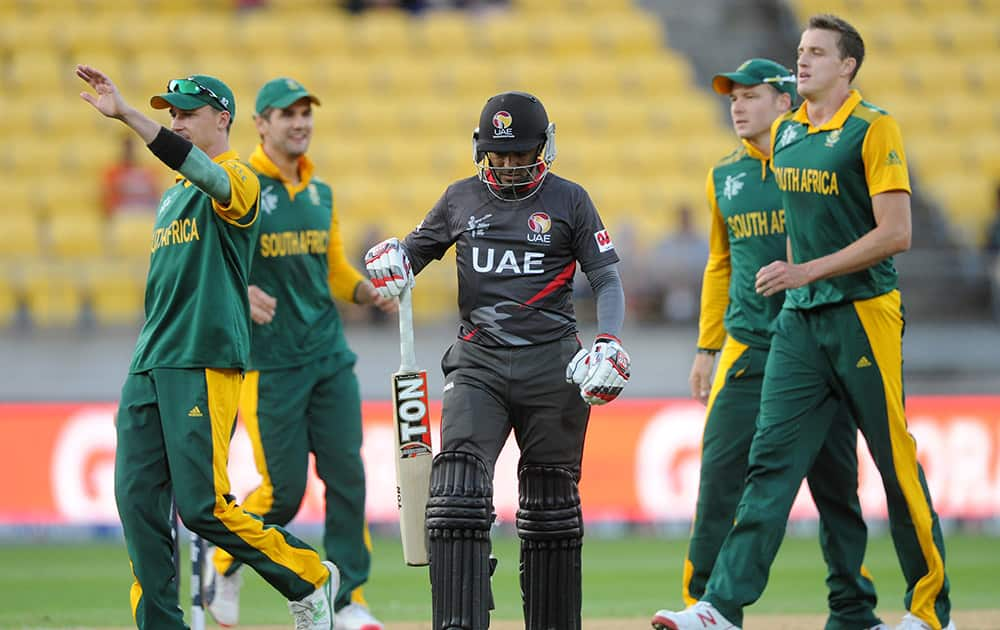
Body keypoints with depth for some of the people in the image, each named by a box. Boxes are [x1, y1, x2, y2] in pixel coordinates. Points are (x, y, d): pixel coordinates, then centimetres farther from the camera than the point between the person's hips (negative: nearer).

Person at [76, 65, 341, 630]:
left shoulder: (237, 179, -5)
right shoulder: (174, 195, 22)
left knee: (203, 503, -12)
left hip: (207, 363, -8)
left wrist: (126, 115, -36)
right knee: (138, 499, -2)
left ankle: (310, 579, 7)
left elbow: (199, 167, -27)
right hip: (149, 367, 8)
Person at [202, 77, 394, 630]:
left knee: (348, 477, -1)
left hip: (330, 357, 6)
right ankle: (224, 563, 21)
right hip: (268, 361, -6)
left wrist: (371, 293, 2)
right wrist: (240, 292, -28)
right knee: (284, 490, -6)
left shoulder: (320, 193, 15)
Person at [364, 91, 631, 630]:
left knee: (550, 502, 4)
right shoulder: (461, 199, 10)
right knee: (458, 485, -16)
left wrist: (609, 342, -15)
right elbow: (413, 252, 21)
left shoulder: (568, 201, 4)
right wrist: (391, 263, -3)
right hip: (478, 362, 1)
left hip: (551, 365, -1)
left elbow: (607, 279, 2)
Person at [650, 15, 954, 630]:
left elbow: (896, 234, -15)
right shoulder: (784, 132, 13)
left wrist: (809, 271, -18)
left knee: (897, 462, 1)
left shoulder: (874, 129, -9)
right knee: (771, 461, -3)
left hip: (863, 313, -6)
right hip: (798, 321, 6)